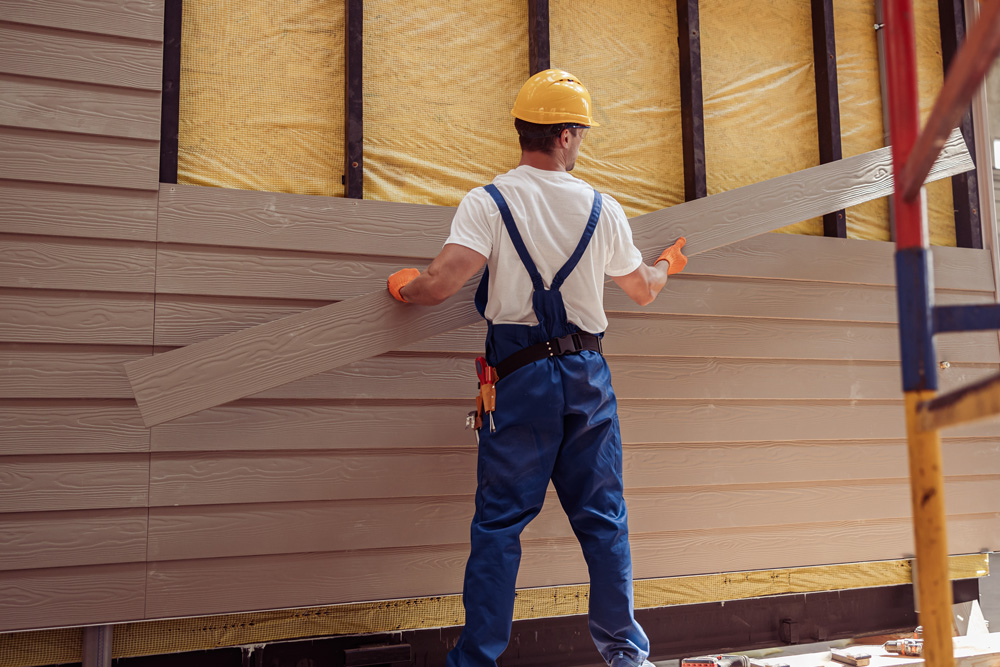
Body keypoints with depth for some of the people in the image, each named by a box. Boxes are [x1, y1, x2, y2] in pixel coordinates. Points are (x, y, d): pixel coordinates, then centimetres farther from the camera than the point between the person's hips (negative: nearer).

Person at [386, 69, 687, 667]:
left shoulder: (489, 202, -6)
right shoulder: (603, 209, 4)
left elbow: (439, 284, -19)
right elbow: (643, 291, 17)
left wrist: (404, 285, 4)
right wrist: (668, 266, 39)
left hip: (522, 374, -2)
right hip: (589, 371, 3)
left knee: (501, 521, 5)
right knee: (603, 517, 13)